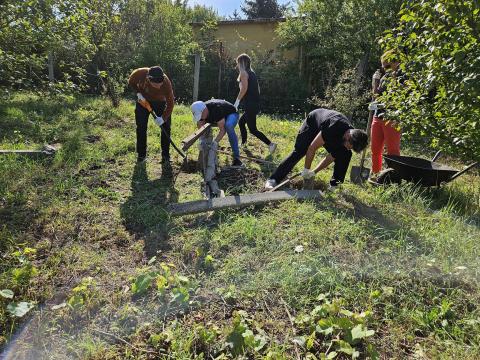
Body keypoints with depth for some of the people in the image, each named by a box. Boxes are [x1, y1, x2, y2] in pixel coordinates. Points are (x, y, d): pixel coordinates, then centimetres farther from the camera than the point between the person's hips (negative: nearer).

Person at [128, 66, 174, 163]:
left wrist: (163, 117, -36)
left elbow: (170, 103, -29)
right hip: (143, 100, 1)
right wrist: (138, 92, -23)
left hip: (160, 102, -1)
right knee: (141, 128, 0)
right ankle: (141, 154, 12)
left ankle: (166, 155, 6)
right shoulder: (140, 73, -33)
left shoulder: (166, 82, -36)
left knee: (166, 127, -7)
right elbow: (131, 82, -9)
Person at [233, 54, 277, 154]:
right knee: (241, 122, 22)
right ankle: (243, 144, 28)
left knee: (253, 129, -5)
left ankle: (270, 144, -11)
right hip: (255, 104, 9)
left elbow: (244, 88, -21)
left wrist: (237, 101, -15)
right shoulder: (252, 72, 18)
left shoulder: (243, 72, -7)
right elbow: (257, 88, 17)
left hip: (250, 105, -9)